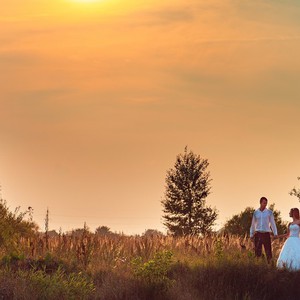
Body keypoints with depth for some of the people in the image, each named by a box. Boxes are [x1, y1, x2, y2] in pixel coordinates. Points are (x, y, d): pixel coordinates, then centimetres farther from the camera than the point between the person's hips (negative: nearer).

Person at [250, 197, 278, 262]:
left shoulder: (269, 212, 3)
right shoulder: (256, 213, 8)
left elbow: (272, 223, 4)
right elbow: (253, 224, 13)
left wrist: (275, 233, -3)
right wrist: (251, 235, 12)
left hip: (266, 234, -1)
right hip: (258, 234, 1)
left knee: (268, 251, -5)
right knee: (257, 252, 2)